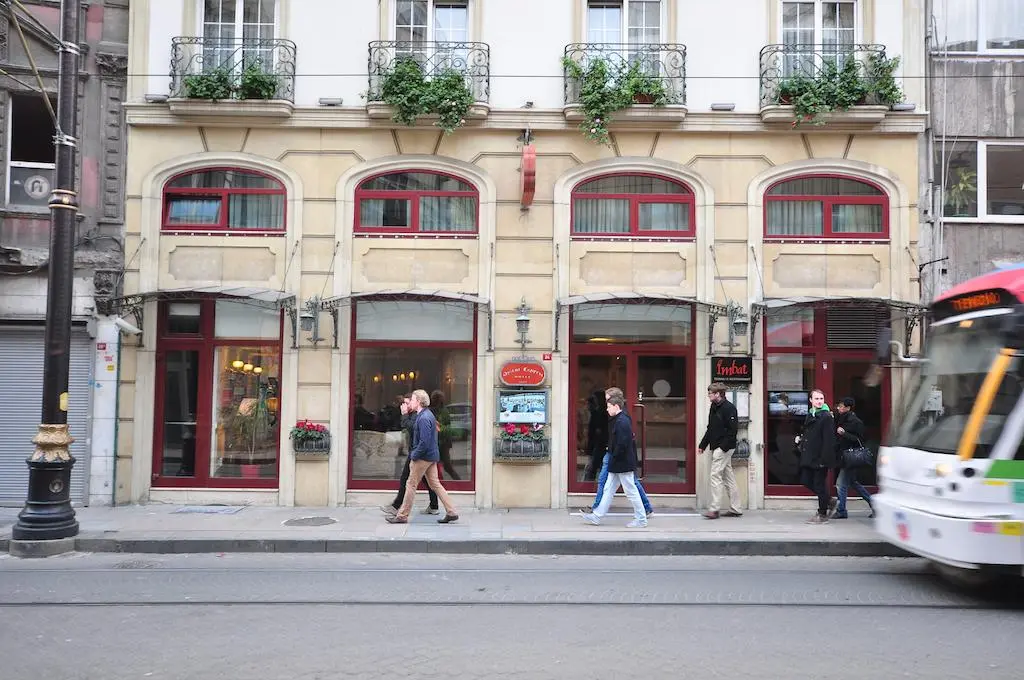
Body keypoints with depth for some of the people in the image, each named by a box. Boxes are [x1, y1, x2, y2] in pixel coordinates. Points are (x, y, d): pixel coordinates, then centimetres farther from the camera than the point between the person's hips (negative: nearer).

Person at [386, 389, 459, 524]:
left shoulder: (423, 418, -20)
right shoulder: (427, 414, 12)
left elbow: (424, 442, -26)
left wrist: (414, 456, -16)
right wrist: (413, 453, 17)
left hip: (423, 457, -10)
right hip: (432, 456, 10)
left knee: (411, 485, 1)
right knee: (435, 484, 12)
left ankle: (402, 516, 10)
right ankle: (451, 512, 12)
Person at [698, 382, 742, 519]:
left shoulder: (728, 408, -13)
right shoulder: (714, 407, 15)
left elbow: (733, 429, -19)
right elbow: (710, 429, 21)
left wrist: (723, 446, -21)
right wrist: (702, 445, 17)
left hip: (724, 448, -9)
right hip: (716, 448, 9)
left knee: (715, 475, -10)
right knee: (728, 477, 12)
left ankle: (714, 509, -7)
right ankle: (735, 509, 17)